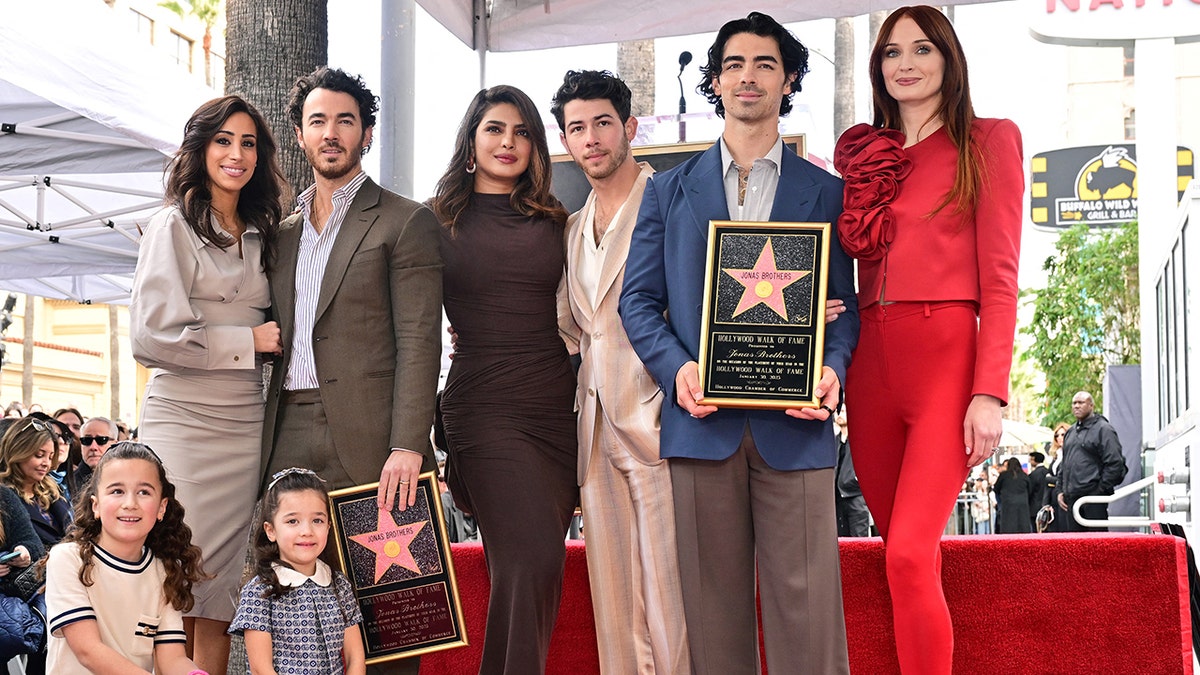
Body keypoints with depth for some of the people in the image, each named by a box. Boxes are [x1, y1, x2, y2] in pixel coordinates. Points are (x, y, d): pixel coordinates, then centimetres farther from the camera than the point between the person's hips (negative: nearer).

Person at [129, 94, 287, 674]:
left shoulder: (260, 236, 17)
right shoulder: (175, 226, -1)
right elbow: (152, 336, -10)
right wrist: (248, 341, -7)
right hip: (183, 422, -5)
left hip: (245, 426, 5)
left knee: (223, 589, 3)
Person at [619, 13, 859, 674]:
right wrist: (677, 368, -9)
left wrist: (833, 372, -11)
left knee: (805, 609, -5)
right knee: (714, 611, 4)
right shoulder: (669, 190, 15)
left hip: (793, 426, -1)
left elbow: (844, 303, 10)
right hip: (703, 421, 1)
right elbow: (638, 299, 10)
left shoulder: (825, 192, 13)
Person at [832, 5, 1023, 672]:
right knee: (908, 555, 9)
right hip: (870, 361, 5)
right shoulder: (866, 155, 18)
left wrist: (991, 393, -12)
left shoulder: (989, 141, 5)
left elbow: (1000, 279, -3)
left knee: (910, 554, -17)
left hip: (947, 357, -5)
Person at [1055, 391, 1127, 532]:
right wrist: (1059, 490, 16)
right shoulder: (1071, 432, 21)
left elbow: (1114, 463, -10)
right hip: (1071, 498, 8)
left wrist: (1100, 490, -12)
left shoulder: (1103, 429, -3)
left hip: (1094, 499, -8)